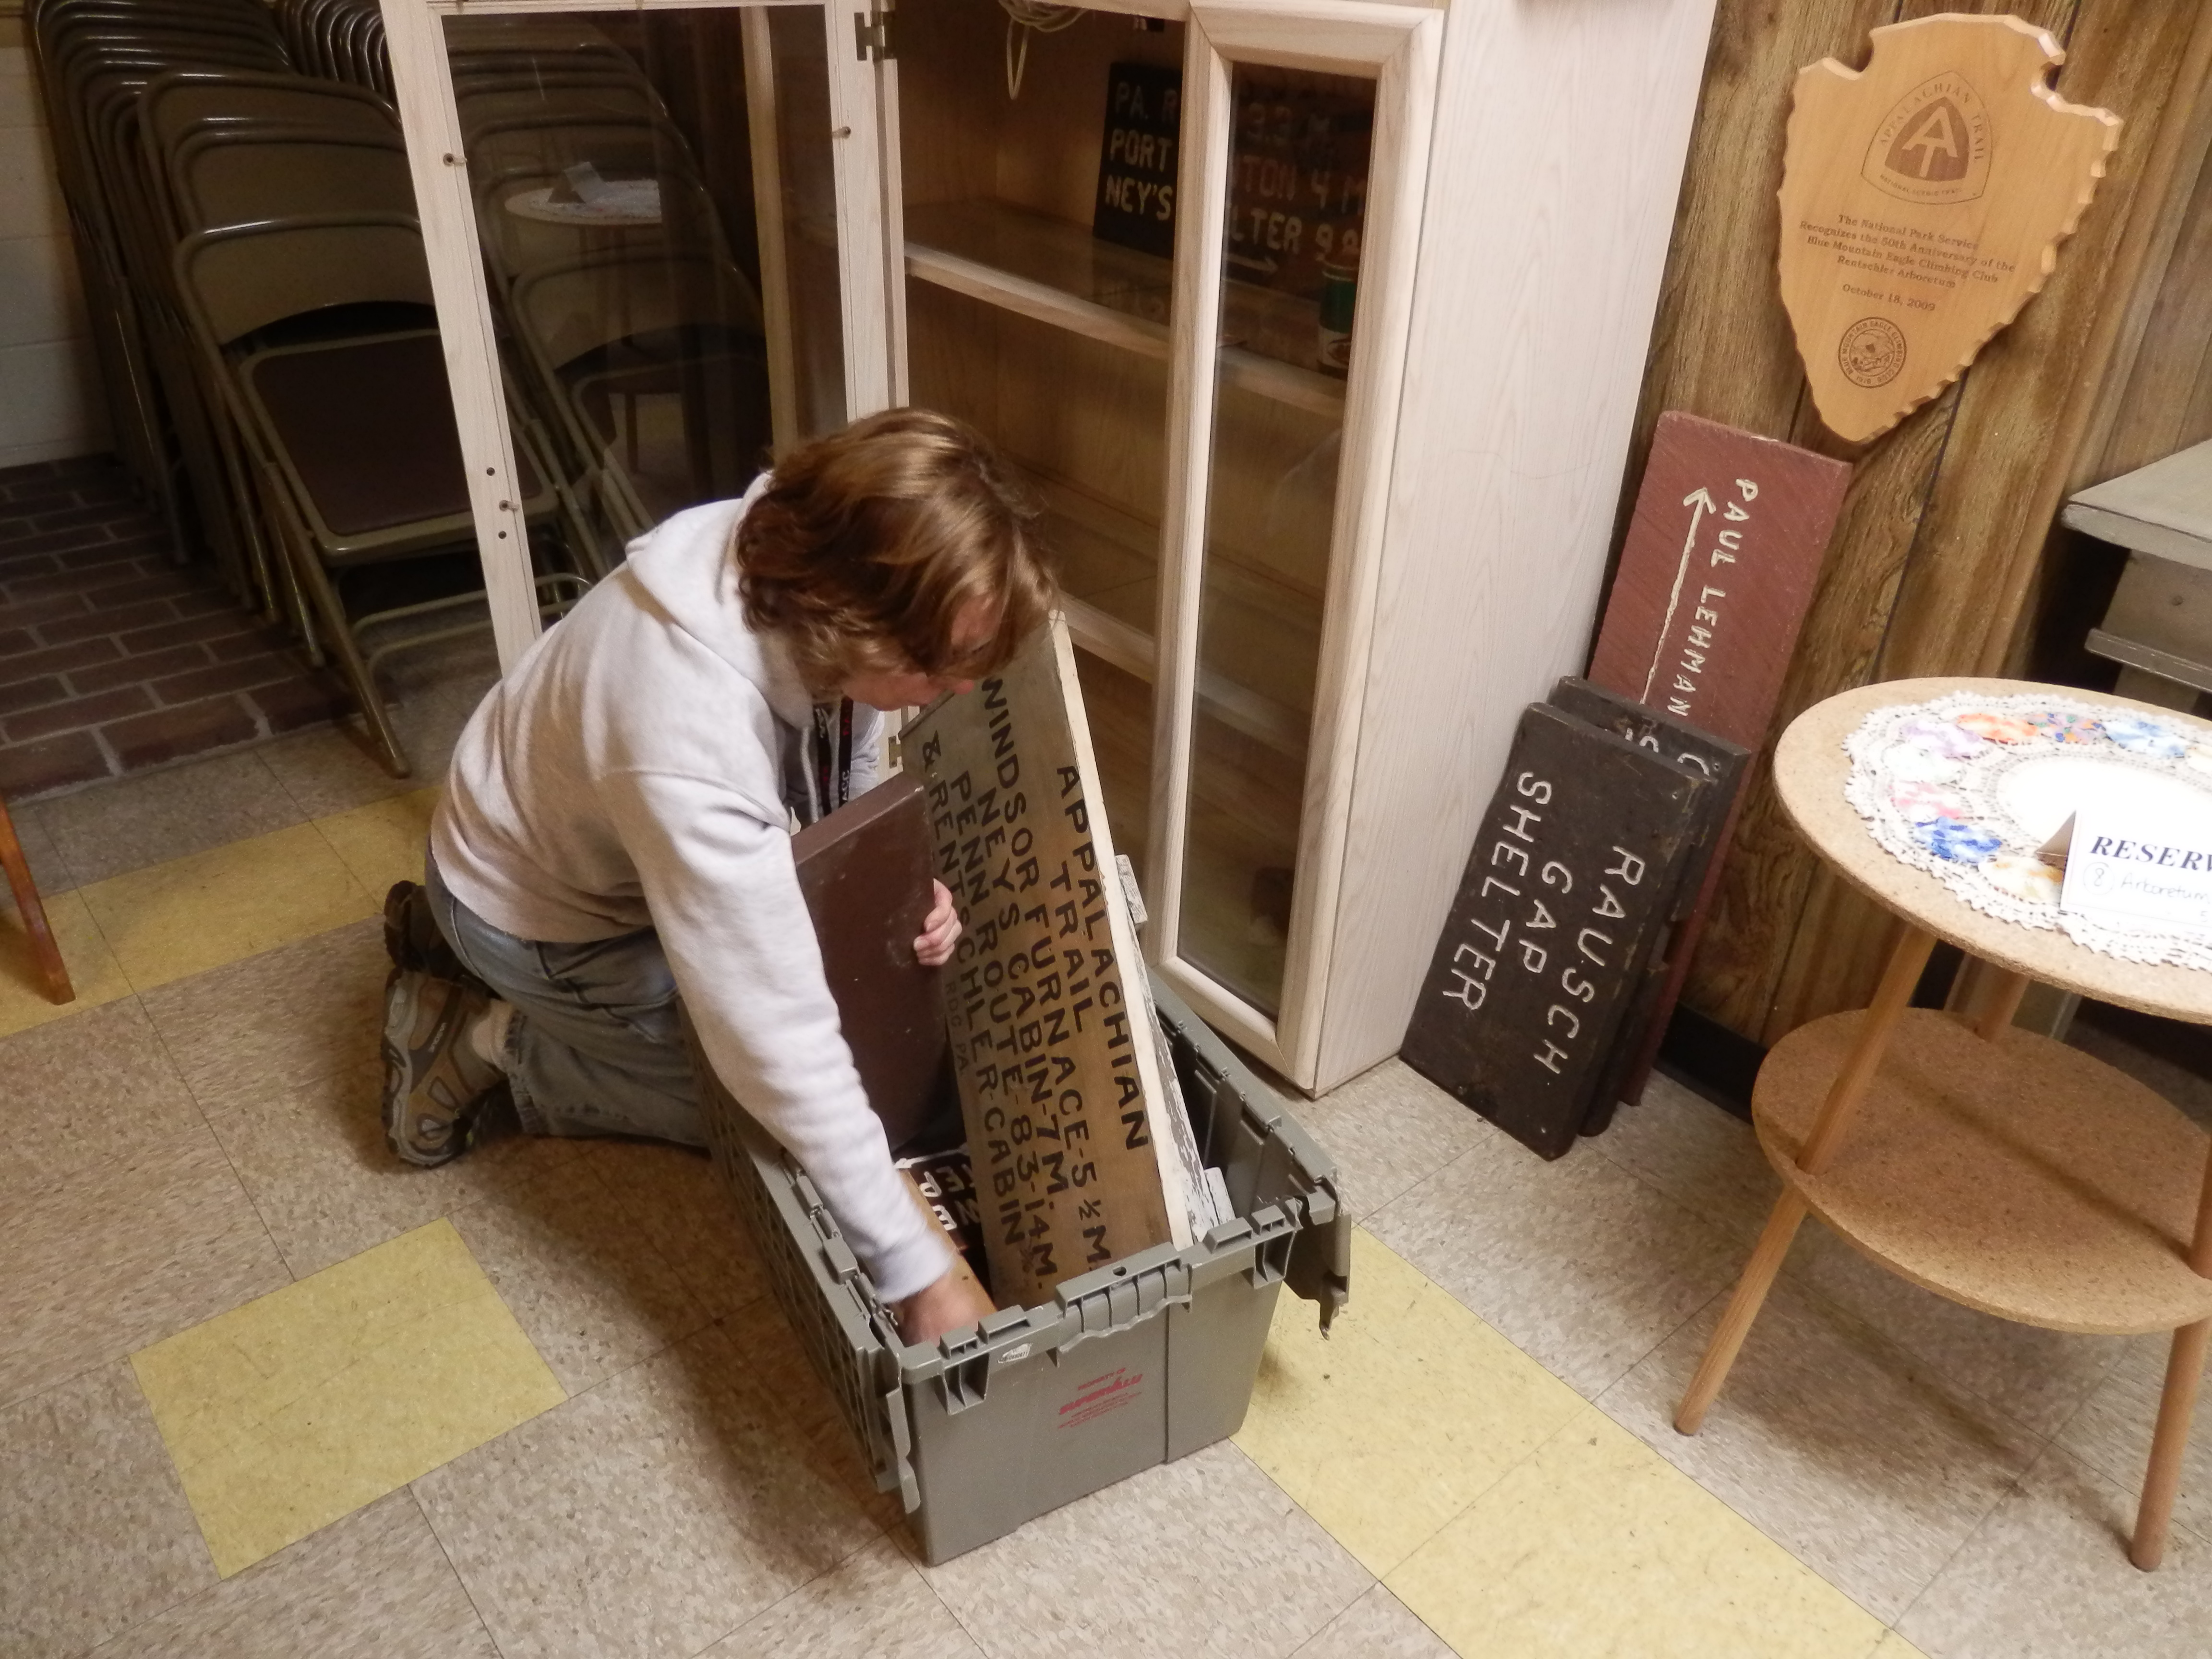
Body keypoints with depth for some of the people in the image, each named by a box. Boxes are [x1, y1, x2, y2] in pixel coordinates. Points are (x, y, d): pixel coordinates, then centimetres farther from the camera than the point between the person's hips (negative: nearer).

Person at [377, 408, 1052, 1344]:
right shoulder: (692, 748, -44)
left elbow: (843, 771, -2)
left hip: (617, 851, 7)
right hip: (538, 910, -7)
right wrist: (920, 1273, -33)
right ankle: (493, 1041, 10)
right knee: (763, 1095, -2)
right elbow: (783, 1047, -40)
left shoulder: (797, 559, -22)